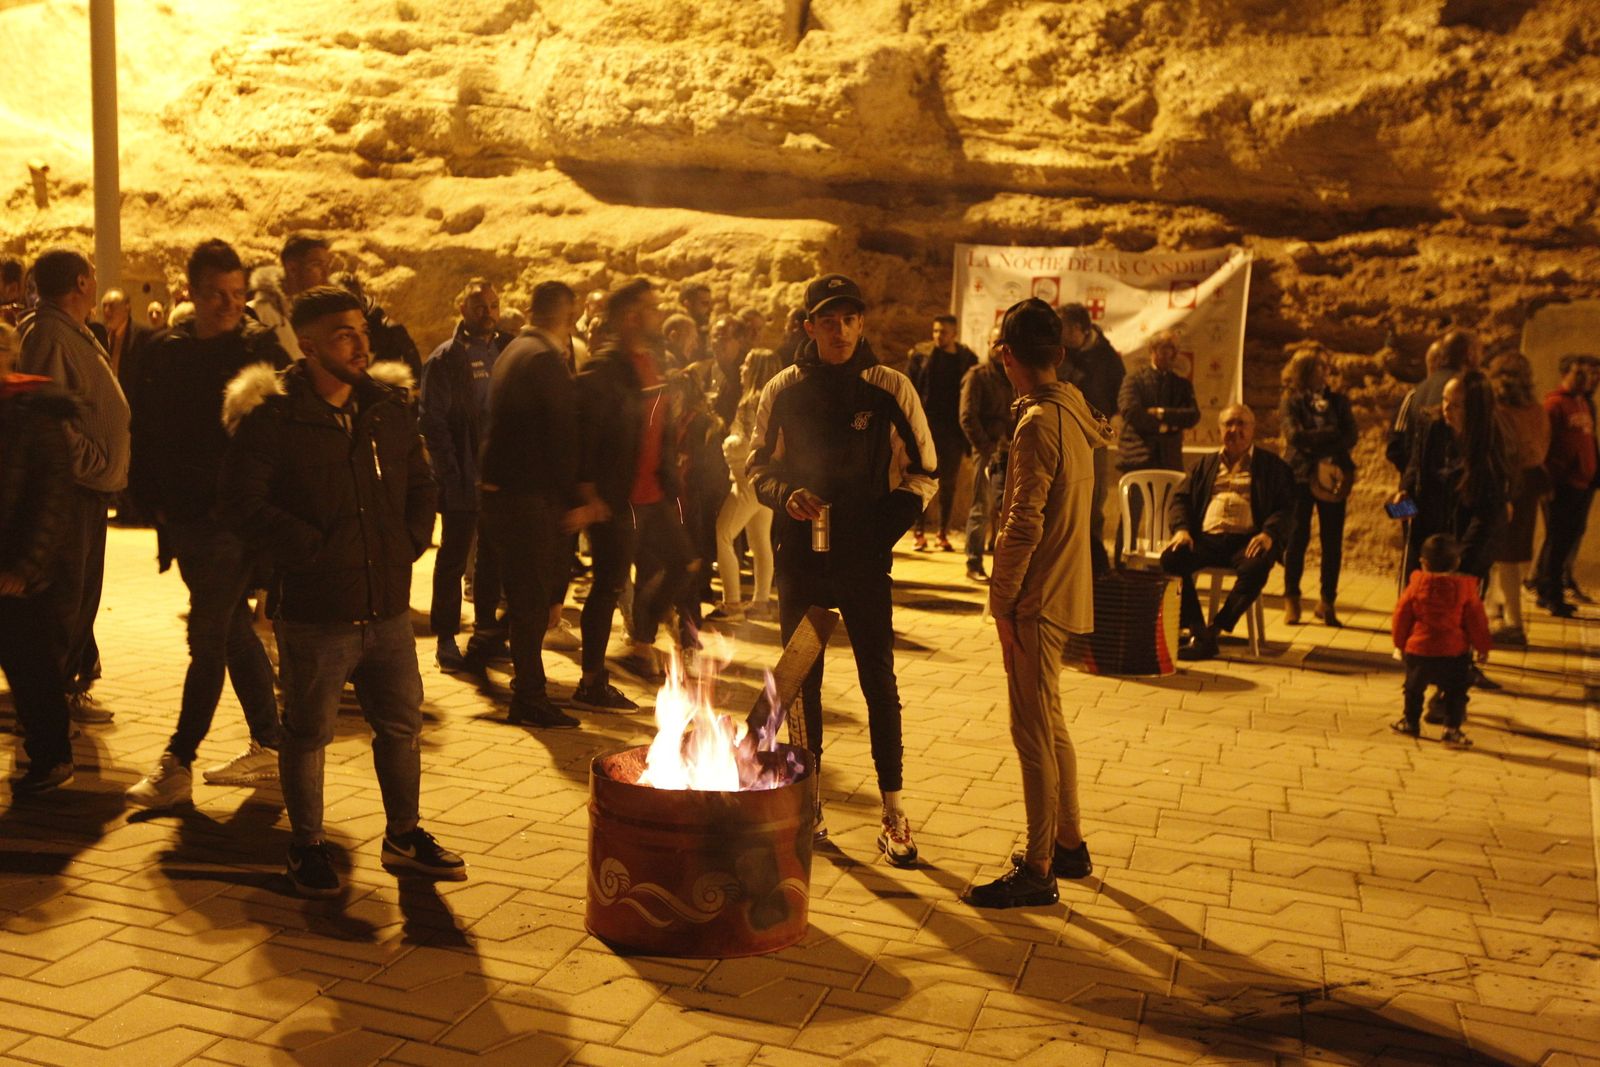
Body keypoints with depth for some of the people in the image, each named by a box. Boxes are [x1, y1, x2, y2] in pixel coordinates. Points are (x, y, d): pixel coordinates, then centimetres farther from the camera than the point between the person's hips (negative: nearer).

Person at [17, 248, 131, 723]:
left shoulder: (78, 335, 17)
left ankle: (75, 681, 27)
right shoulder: (48, 334, -15)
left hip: (90, 486, 10)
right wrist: (89, 461, -19)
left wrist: (106, 465, 14)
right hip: (68, 487, -10)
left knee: (84, 590, 16)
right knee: (65, 591, -4)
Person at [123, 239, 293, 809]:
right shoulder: (166, 350, 9)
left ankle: (177, 765, 1)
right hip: (185, 519, 6)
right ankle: (268, 747, 25)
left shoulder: (262, 347, -5)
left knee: (208, 638, -5)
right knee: (233, 630, 14)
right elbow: (146, 431, 11)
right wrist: (153, 500, 2)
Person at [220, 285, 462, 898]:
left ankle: (404, 835, 32)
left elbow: (420, 485, 19)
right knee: (308, 733, 9)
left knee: (401, 725, 15)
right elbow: (244, 502, -14)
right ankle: (307, 847, 27)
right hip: (314, 612, -5)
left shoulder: (389, 411, 8)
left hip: (388, 609, 5)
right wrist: (315, 548, -15)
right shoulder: (273, 418, -9)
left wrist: (409, 542, 4)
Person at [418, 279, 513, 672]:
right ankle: (446, 639, 12)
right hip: (464, 479, -4)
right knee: (454, 559, 4)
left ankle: (486, 633, 26)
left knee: (494, 558, 13)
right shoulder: (445, 359, -4)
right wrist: (452, 474, -15)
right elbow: (432, 422, -8)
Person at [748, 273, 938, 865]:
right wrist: (786, 496, -11)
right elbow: (758, 467, 10)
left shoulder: (890, 389, -2)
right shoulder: (782, 392, 2)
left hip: (864, 560, -2)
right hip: (800, 556, 2)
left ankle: (893, 811, 10)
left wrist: (886, 528, -9)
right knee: (801, 680, 10)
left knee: (879, 680, 1)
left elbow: (922, 472, 4)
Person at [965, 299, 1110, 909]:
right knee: (1049, 725, 19)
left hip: (1038, 596, -10)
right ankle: (1070, 846, 31)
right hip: (1066, 588, 10)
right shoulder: (1074, 412, 10)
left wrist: (1002, 601, -14)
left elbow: (1025, 524, -21)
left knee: (1034, 732, -3)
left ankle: (1037, 872, 5)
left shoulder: (1039, 422, -18)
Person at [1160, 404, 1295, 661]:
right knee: (1171, 558, -28)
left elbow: (1286, 508, 6)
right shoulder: (1205, 465, 25)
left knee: (1256, 566, -37)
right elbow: (1180, 498, 17)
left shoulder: (1272, 466, 16)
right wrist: (1181, 529, -5)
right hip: (1206, 539, 3)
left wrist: (1269, 534, -15)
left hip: (1246, 541, -2)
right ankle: (1198, 632, -28)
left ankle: (1215, 628, -27)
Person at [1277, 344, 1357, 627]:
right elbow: (1295, 435, -11)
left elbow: (1350, 436, 1)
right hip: (1300, 475, -3)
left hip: (1332, 476, 3)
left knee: (1333, 541, 1)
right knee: (1297, 538, -1)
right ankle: (1291, 600, 7)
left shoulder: (1338, 400, 12)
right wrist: (1330, 434, -8)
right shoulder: (1291, 401, 3)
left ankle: (1327, 602, 9)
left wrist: (1315, 441, -14)